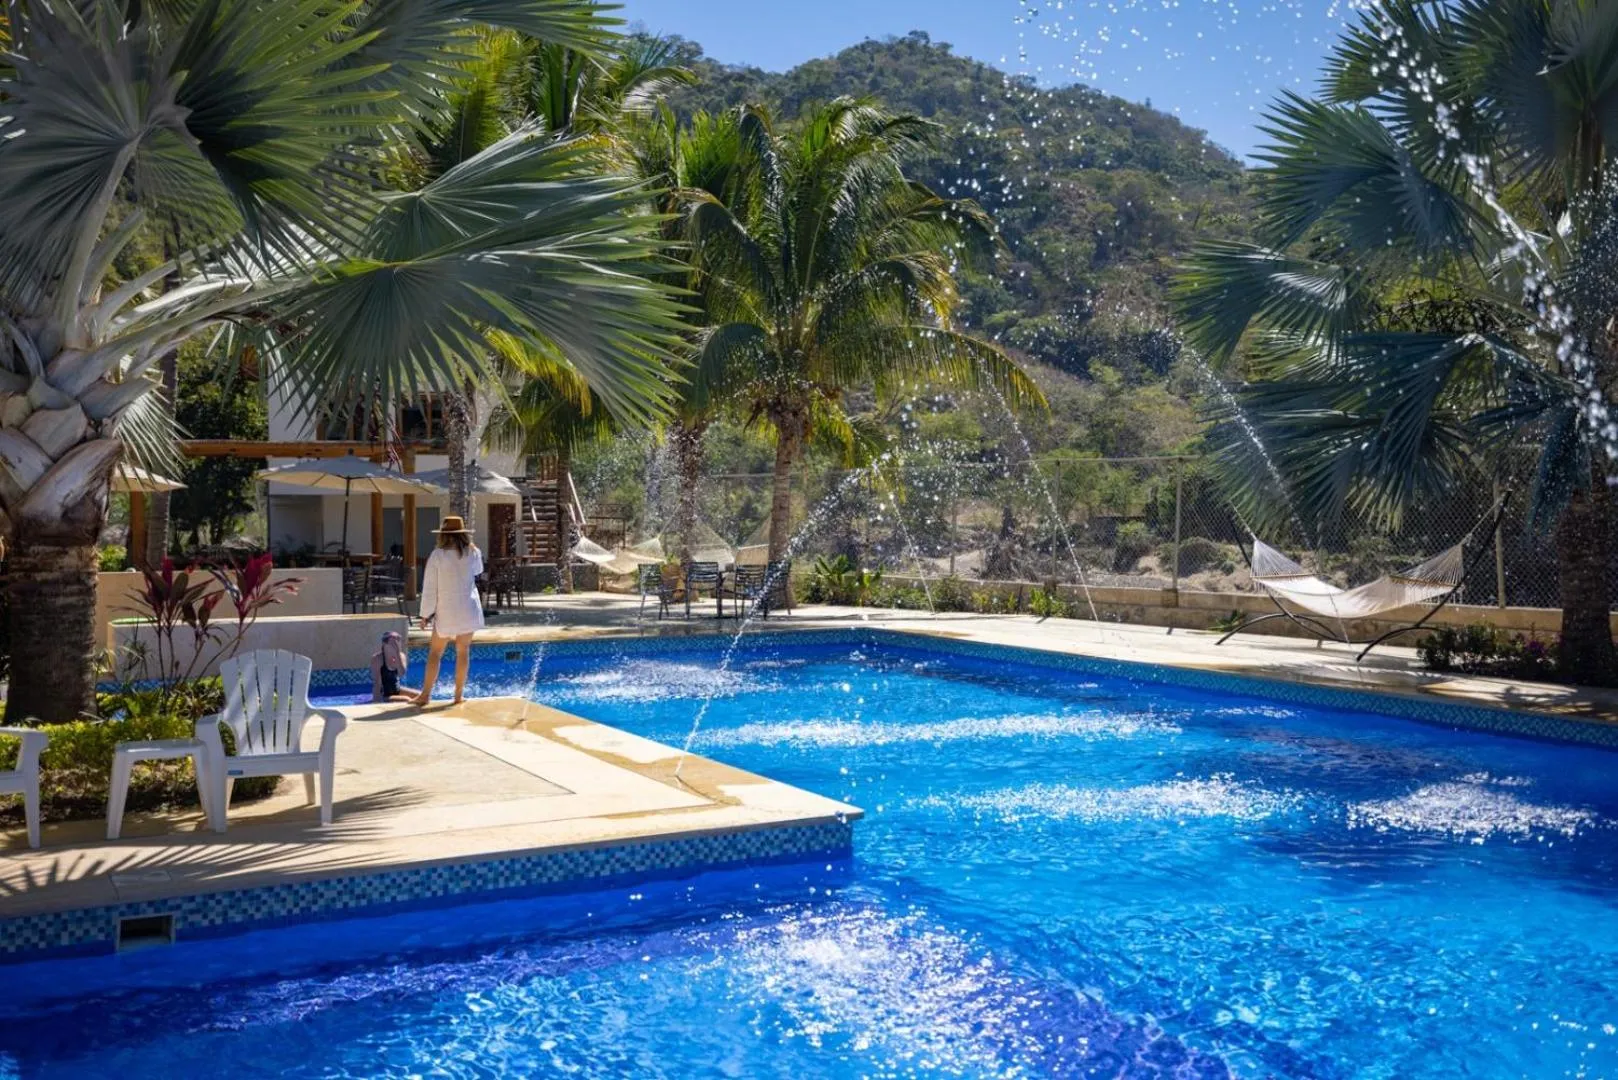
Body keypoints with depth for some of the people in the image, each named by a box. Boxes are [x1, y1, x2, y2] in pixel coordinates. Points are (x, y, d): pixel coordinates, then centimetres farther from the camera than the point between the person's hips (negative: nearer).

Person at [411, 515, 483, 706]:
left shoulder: (437, 555, -7)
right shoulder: (473, 553, -1)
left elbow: (429, 587, -6)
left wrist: (425, 613, 1)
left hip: (446, 611, -2)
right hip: (468, 610, 2)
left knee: (435, 652, 7)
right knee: (463, 650, 7)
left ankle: (426, 694, 6)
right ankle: (458, 695, 8)